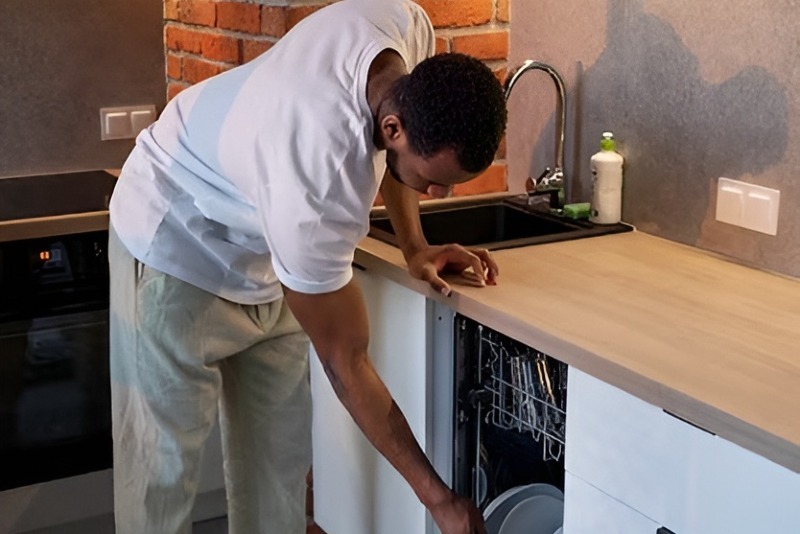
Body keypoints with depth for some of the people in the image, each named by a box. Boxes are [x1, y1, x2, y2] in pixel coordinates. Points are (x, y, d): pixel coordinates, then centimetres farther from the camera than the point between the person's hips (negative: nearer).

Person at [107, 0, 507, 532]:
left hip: (265, 255, 8)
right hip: (177, 242, -7)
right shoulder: (314, 192, -42)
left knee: (278, 451, 9)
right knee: (164, 459, -2)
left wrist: (415, 247, -6)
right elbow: (346, 363, -28)